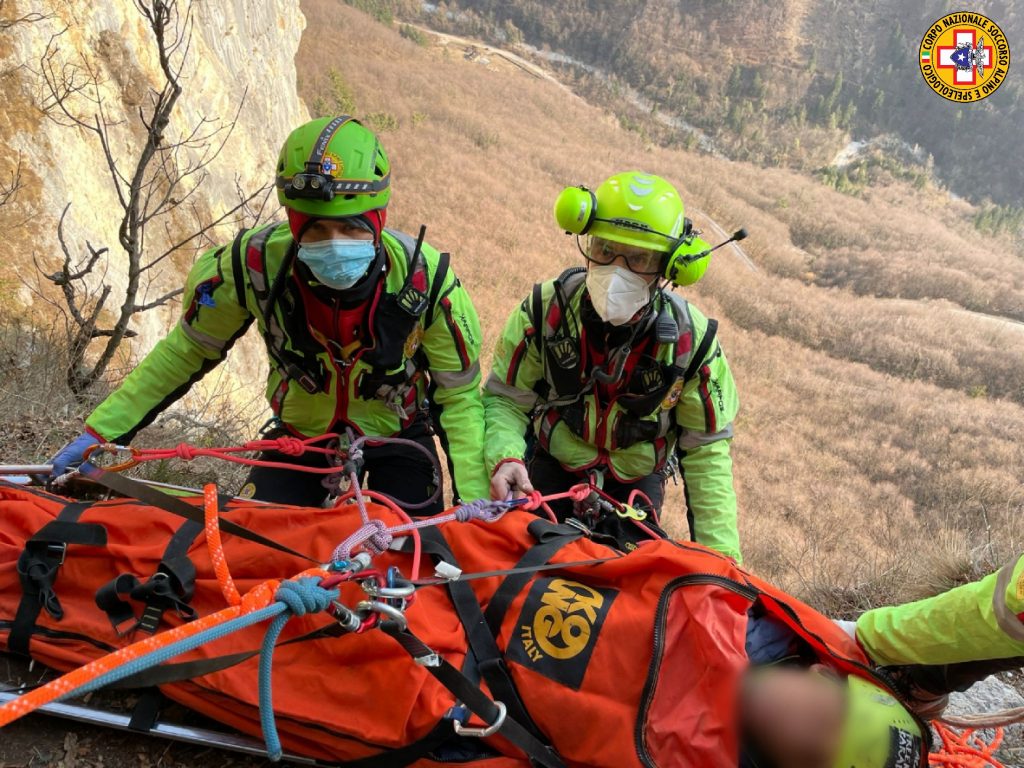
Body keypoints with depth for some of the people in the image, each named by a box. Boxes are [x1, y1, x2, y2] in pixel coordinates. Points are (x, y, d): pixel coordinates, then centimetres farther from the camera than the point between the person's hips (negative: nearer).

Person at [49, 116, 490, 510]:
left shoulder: (427, 282, -29)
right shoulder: (254, 266, -27)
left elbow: (459, 396, -16)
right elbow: (186, 351, -8)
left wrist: (473, 504, -23)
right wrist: (101, 431, -10)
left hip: (396, 438, -1)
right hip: (299, 435, 1)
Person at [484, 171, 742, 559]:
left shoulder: (690, 339, -21)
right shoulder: (546, 309, -22)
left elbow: (706, 450, -12)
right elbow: (506, 398, -12)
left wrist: (721, 555, -16)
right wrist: (506, 457, -34)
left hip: (636, 481, 1)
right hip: (551, 468, 0)